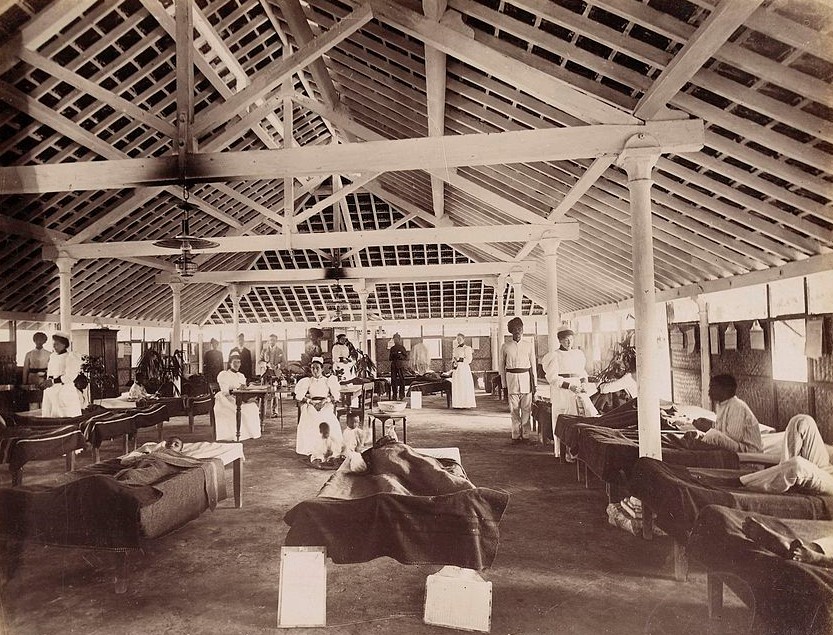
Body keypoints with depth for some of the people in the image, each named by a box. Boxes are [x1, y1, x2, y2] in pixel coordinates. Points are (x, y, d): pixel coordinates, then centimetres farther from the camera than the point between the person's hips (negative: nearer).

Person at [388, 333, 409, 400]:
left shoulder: (402, 348, 4)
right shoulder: (392, 348, 16)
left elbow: (406, 357, 0)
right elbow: (390, 358, 18)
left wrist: (400, 356, -15)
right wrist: (392, 356, -3)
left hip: (401, 365, -4)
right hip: (393, 365, 4)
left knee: (401, 379, -7)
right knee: (393, 379, 1)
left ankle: (402, 394, -2)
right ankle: (394, 394, 7)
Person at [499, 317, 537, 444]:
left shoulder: (528, 345, 8)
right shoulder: (505, 346, 4)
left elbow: (533, 365, 12)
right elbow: (501, 366, 8)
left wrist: (534, 383, 9)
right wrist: (504, 384, 4)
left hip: (526, 377, 1)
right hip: (511, 378, -1)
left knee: (526, 408, -1)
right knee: (514, 409, 1)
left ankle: (526, 435, 6)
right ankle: (516, 435, 8)